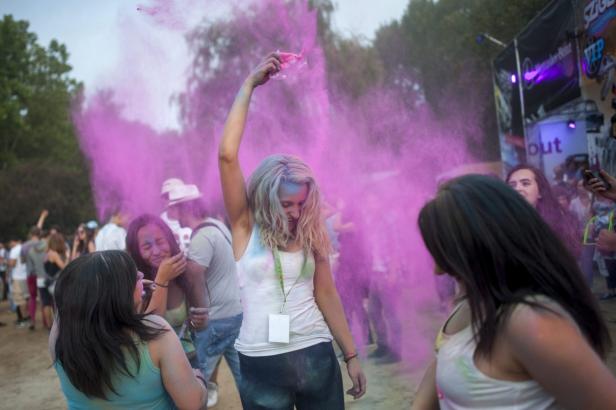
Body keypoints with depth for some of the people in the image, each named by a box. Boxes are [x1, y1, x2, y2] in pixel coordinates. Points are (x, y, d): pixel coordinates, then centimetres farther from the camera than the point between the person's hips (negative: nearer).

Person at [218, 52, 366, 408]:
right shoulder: (245, 227, -6)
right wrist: (250, 84, -12)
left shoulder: (311, 234, 1)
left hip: (316, 355, 2)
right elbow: (227, 154, -15)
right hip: (261, 363, -1)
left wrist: (352, 355, 8)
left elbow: (326, 295, 6)